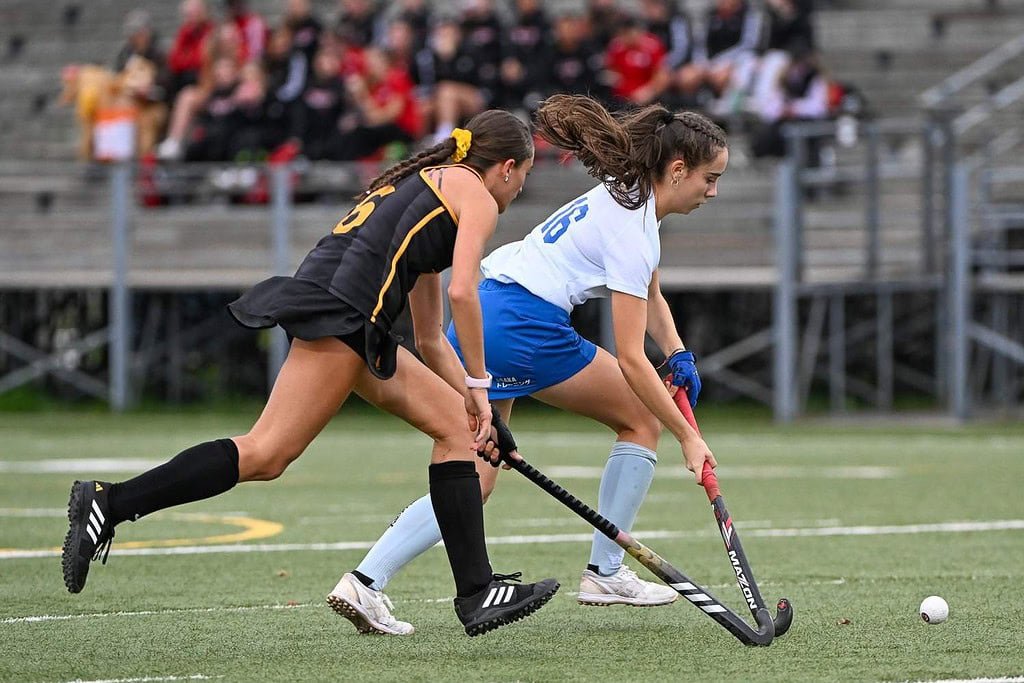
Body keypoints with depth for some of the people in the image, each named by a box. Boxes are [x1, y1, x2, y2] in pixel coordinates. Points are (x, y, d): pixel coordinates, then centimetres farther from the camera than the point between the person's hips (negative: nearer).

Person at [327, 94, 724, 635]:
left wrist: (679, 356, 17)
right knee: (642, 420, 10)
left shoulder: (623, 195, 19)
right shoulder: (631, 229, -10)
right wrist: (687, 437, -8)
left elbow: (651, 297, 34)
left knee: (471, 482, 2)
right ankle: (605, 573, 11)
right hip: (526, 324, -9)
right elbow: (630, 360, -12)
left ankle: (365, 581, -15)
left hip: (476, 318, 9)